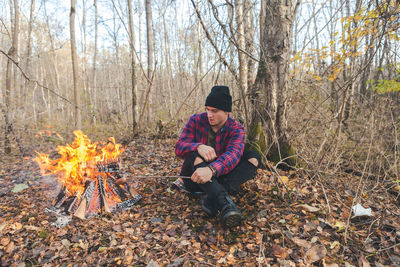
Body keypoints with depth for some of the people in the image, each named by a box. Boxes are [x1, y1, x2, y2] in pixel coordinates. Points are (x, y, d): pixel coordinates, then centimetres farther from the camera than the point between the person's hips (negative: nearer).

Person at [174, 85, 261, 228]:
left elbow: (233, 154, -29)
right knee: (194, 154, -31)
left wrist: (212, 169, -51)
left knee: (253, 157, -19)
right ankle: (223, 201, -50)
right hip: (194, 177, 0)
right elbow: (179, 147, -13)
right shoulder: (196, 120, -4)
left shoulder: (236, 129, -8)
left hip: (218, 176, 1)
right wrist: (198, 147, -37)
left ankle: (212, 199, -39)